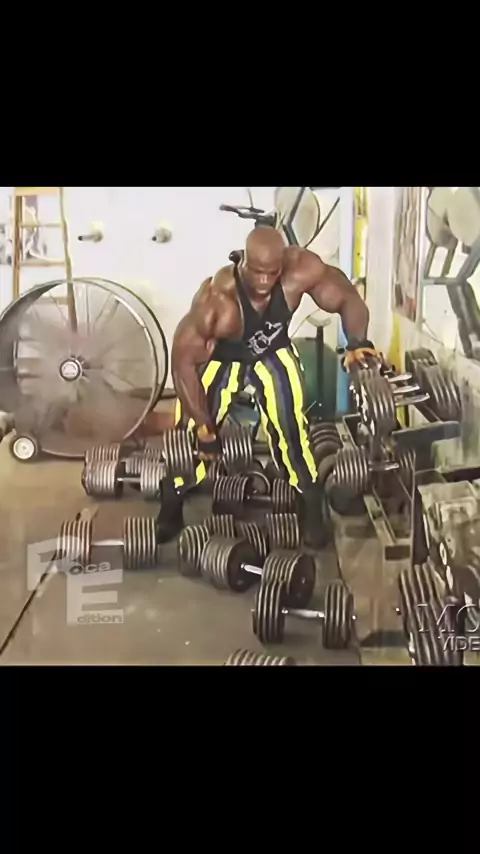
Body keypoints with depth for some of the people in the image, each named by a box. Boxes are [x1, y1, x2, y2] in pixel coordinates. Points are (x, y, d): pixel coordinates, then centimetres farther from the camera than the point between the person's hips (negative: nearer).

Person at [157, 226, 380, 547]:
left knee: (290, 426, -11)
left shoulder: (300, 269, -33)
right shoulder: (216, 296, -41)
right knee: (191, 433, 0)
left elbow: (347, 297, -17)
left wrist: (358, 342, -37)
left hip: (273, 352, 2)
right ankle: (170, 511, 26)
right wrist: (204, 428, -28)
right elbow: (184, 361, -32)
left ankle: (312, 509, 11)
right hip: (219, 358, -2)